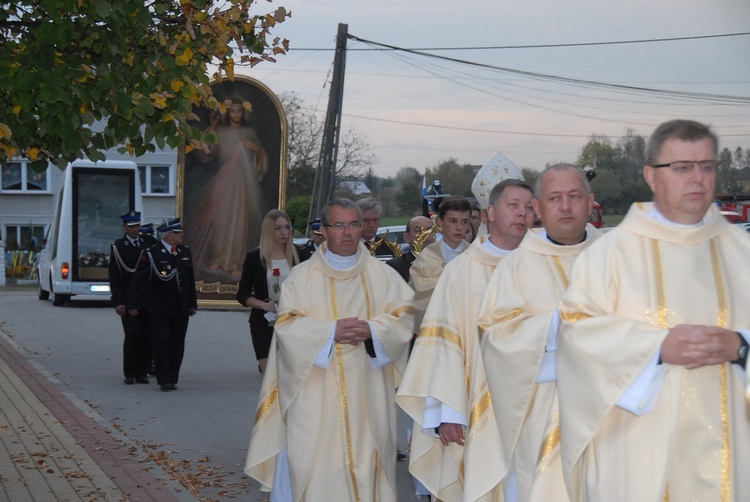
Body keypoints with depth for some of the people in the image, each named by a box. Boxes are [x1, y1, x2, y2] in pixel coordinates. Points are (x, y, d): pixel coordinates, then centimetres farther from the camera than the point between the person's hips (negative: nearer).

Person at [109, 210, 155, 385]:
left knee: (146, 335, 1)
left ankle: (141, 372, 9)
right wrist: (118, 302, -9)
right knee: (132, 334, -8)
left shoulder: (149, 243, 8)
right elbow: (114, 277, -2)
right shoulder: (118, 247, 0)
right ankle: (129, 373, 1)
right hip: (128, 298, -3)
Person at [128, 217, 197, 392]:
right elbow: (139, 281, -7)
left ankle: (172, 379, 14)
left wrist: (192, 304, 18)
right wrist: (133, 305, -10)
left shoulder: (185, 252, 11)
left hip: (181, 310, 5)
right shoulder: (151, 254, -8)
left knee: (177, 345, 6)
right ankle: (164, 380, -3)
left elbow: (190, 280, 18)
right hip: (159, 310, -5)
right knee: (162, 343, -8)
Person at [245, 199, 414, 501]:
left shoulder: (382, 275, 9)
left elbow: (402, 318, 1)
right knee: (314, 469, -4)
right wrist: (331, 330, -17)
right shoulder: (302, 276, 5)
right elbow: (287, 326, -4)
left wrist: (372, 329, -17)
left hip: (367, 395, 1)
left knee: (366, 462, 1)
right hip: (316, 396, -1)